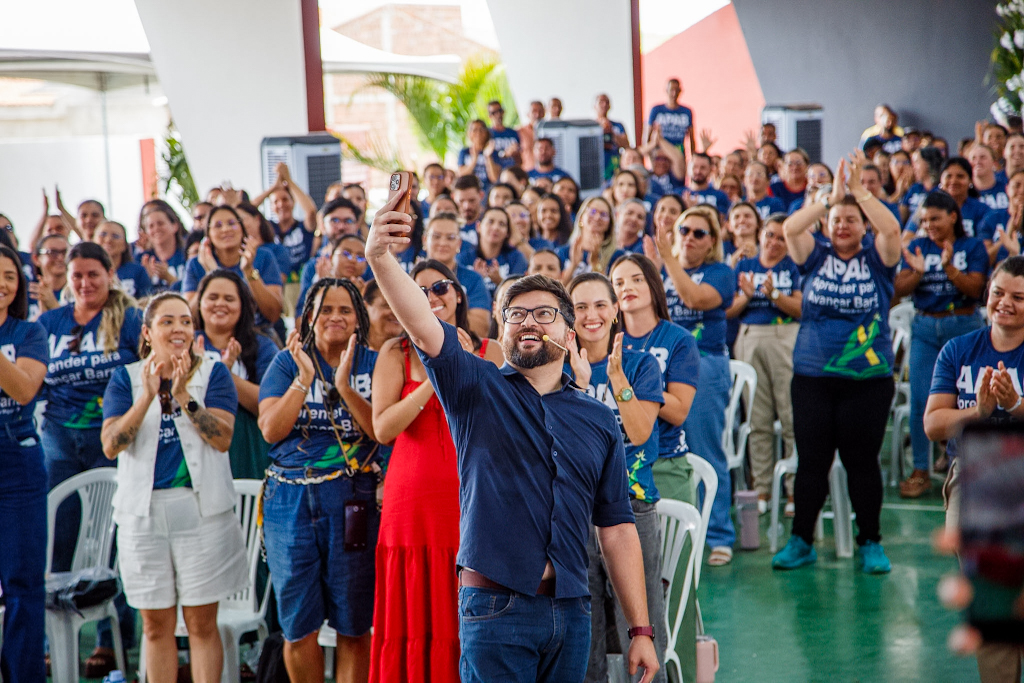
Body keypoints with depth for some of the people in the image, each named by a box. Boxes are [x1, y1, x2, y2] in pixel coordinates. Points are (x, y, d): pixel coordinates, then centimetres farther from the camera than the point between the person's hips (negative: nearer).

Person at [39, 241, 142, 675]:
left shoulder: (130, 319, 0)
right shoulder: (50, 323, 12)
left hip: (112, 439, -3)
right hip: (59, 439, 3)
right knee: (55, 542, 3)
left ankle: (111, 640, 8)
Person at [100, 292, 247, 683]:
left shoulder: (212, 374, 3)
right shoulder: (126, 378, 6)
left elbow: (222, 438, -10)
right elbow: (111, 445, -8)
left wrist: (183, 395, -20)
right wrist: (147, 396, -18)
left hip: (201, 508, -1)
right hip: (143, 508, 2)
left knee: (202, 623, 1)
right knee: (156, 625, 8)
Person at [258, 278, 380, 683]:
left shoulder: (372, 364, 6)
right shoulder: (287, 363, 9)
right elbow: (271, 430, -3)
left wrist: (344, 385, -17)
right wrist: (304, 378, -12)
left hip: (353, 500, -1)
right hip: (291, 499, 1)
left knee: (354, 626, 1)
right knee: (298, 626, 4)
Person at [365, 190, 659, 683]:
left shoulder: (598, 421, 13)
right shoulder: (478, 389, 5)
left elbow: (616, 529, 11)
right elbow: (421, 325, -13)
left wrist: (640, 629, 7)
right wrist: (380, 256, -31)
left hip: (571, 613, 3)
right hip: (495, 607, -3)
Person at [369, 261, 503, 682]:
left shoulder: (490, 352, 10)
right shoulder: (396, 353, 7)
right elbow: (382, 429, -6)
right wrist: (435, 377, -11)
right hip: (414, 500, 0)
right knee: (417, 620, 0)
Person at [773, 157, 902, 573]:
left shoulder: (877, 261, 4)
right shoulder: (816, 258, 7)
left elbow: (892, 230, -15)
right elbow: (790, 228, -9)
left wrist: (860, 191, -14)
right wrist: (831, 197, -13)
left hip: (868, 379, -1)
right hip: (812, 378, 1)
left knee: (862, 462, 4)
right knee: (811, 461, 6)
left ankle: (870, 544, 14)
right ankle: (801, 542, 14)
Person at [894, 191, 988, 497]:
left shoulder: (973, 247, 2)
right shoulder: (917, 248, 7)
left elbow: (975, 289, -10)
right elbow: (899, 290, -1)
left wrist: (949, 267, -23)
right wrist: (918, 272, -20)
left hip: (964, 326, -2)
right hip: (925, 328, 2)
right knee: (920, 400, -4)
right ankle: (920, 471, 3)